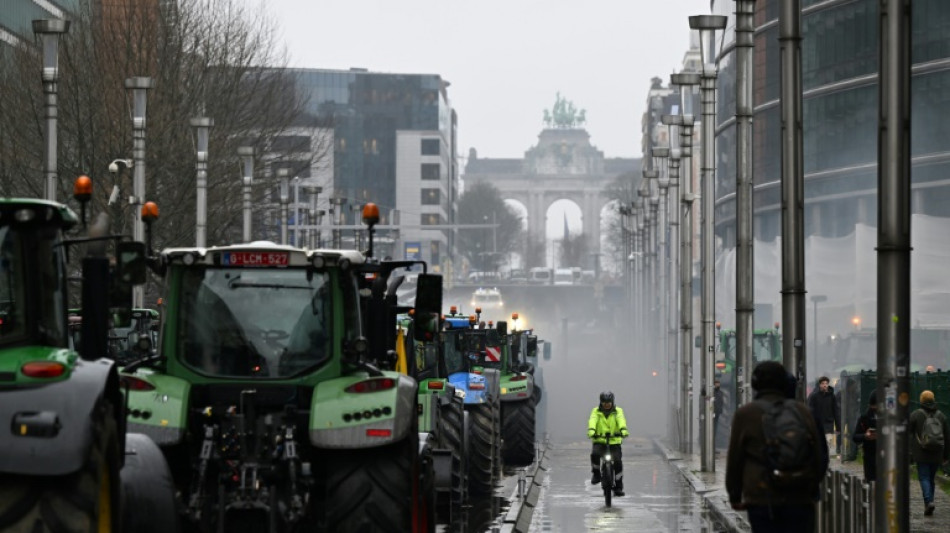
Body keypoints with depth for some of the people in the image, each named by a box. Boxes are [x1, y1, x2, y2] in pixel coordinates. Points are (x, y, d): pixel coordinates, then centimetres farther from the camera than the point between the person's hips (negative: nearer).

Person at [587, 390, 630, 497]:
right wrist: (591, 430, -35)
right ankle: (596, 474, -2)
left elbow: (621, 420, -15)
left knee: (618, 461, -14)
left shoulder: (618, 411, 5)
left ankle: (618, 487, -1)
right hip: (600, 441, 0)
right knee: (595, 454, -28)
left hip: (614, 441, 0)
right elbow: (592, 420, -14)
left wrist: (623, 430, -36)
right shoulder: (596, 411, 6)